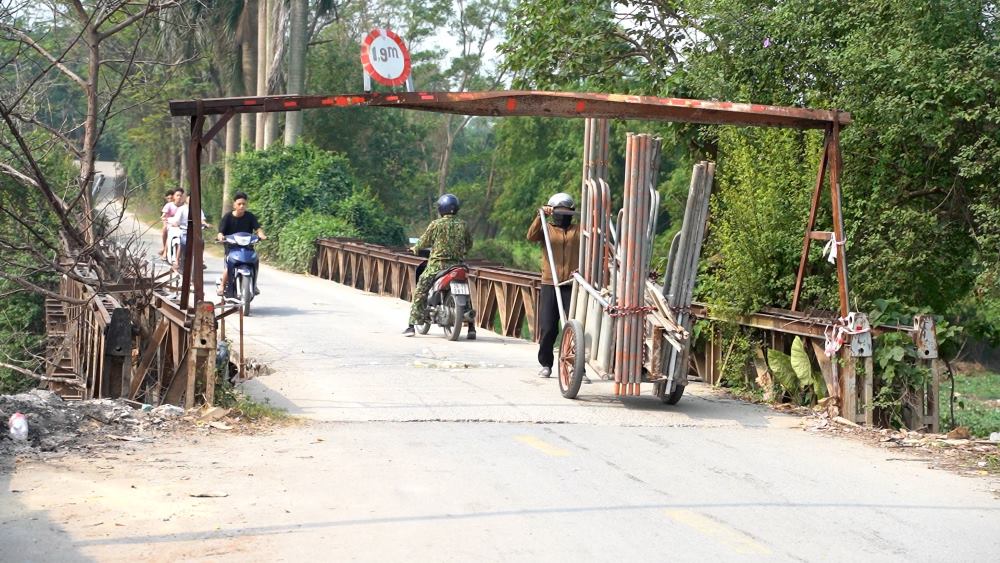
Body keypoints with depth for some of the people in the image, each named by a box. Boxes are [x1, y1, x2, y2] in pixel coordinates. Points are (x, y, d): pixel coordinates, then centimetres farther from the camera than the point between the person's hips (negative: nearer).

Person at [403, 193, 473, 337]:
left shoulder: (436, 224, -5)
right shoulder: (463, 225, 5)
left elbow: (425, 241, 3)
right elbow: (469, 244, 14)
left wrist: (416, 248, 24)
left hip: (437, 264, -3)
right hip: (458, 264, 3)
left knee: (420, 292, 3)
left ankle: (411, 325, -3)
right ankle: (471, 328, 9)